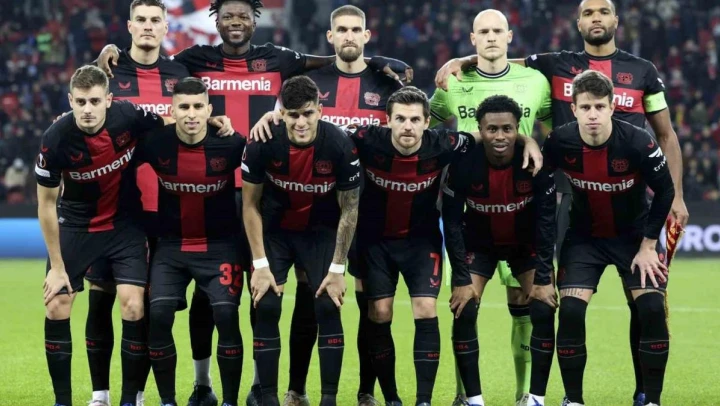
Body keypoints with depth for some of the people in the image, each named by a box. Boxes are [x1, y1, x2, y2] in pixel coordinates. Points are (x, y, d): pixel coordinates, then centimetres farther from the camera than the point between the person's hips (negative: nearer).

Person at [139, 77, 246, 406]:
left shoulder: (229, 144, -14)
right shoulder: (155, 143, -11)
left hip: (219, 245, -1)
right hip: (171, 246, 1)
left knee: (226, 315, -15)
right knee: (158, 315, -13)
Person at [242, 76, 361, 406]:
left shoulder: (340, 146, -23)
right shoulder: (263, 145, -23)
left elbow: (349, 209, -11)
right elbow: (250, 204, -9)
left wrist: (337, 268, -11)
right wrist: (260, 263, -12)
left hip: (321, 232, 0)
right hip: (274, 231, 0)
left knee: (328, 308, -10)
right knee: (266, 308, -10)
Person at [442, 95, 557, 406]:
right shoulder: (463, 164, -27)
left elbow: (546, 220, -18)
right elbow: (452, 221, -18)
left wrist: (543, 279, -19)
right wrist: (462, 280, -19)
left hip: (526, 243, 0)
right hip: (479, 244, 0)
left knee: (544, 311, -13)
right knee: (464, 313, -13)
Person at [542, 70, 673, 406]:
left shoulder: (638, 143, -25)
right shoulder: (559, 143, -20)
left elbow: (665, 191, -11)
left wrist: (648, 245, -9)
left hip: (634, 234, -1)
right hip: (584, 237, 1)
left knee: (653, 309, -16)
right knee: (570, 310, -15)